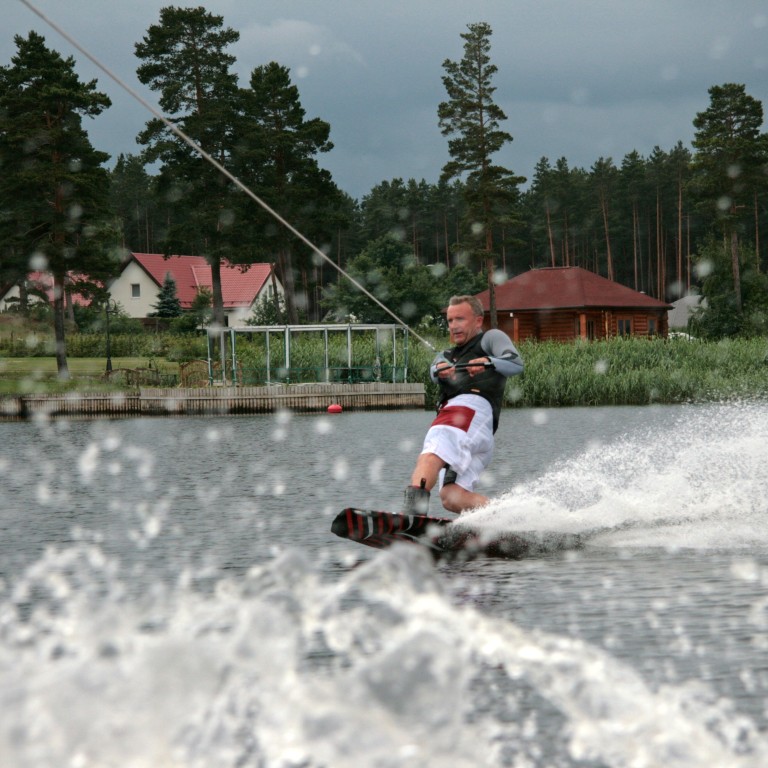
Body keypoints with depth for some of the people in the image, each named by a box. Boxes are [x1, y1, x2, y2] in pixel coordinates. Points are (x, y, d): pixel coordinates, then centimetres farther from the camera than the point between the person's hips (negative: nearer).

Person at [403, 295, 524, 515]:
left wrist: (488, 363, -21)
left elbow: (516, 364, 1)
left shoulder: (491, 337, 21)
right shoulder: (447, 356, 39)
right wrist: (440, 370, -13)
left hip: (472, 406, -8)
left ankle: (413, 509, -55)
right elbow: (435, 371, 13)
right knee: (451, 496, -13)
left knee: (430, 456, -33)